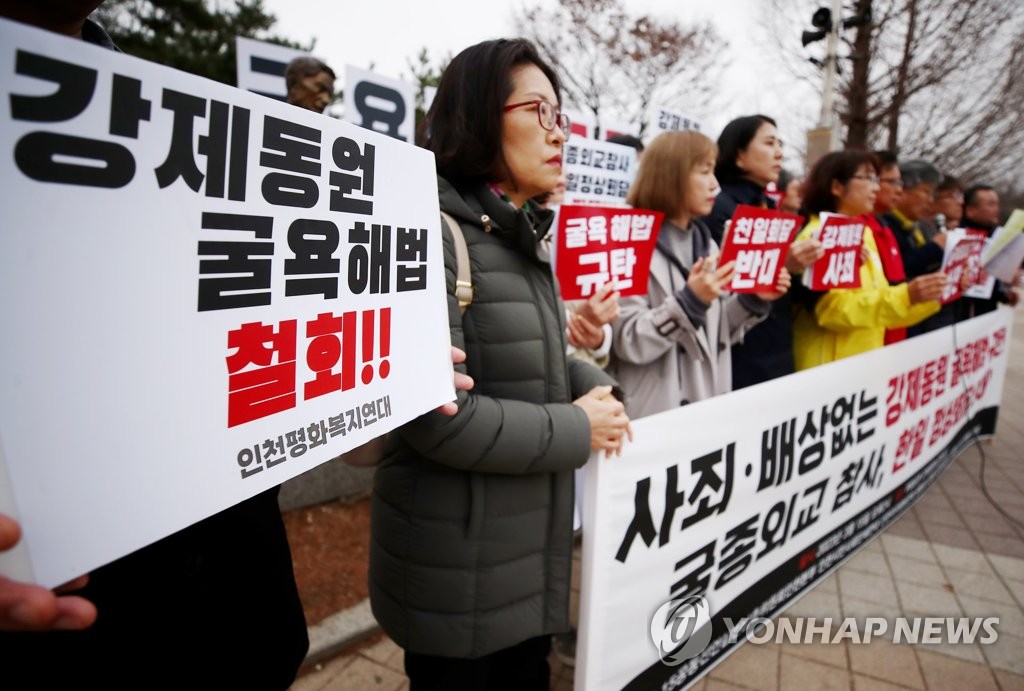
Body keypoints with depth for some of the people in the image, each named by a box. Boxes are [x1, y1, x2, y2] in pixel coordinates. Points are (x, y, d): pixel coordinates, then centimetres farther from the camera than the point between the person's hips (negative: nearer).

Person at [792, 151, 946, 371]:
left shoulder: (864, 235, 13)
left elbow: (881, 303, 16)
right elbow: (834, 309, -23)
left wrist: (931, 295, 3)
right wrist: (905, 296, -27)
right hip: (828, 368, -8)